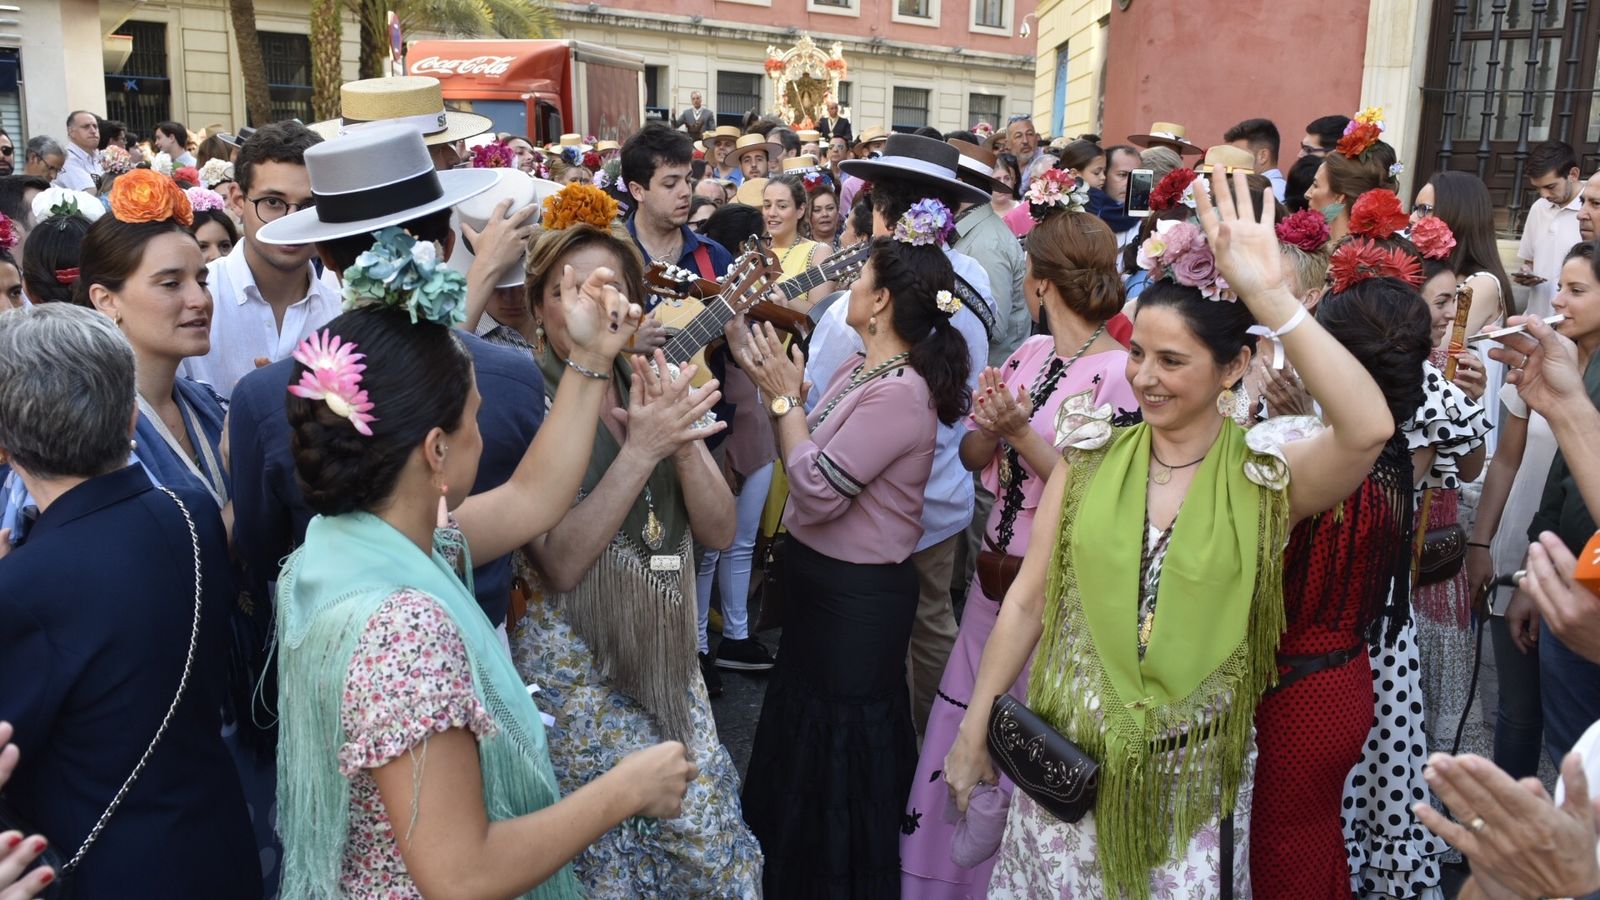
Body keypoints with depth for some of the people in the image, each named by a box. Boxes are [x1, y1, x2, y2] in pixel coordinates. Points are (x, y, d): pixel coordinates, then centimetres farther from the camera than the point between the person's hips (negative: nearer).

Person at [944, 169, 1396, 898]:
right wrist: (974, 729, 4)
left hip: (1190, 783, -2)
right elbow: (1026, 602, 0)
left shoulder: (1266, 479, -10)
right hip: (1068, 764, 2)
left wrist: (1269, 296, -33)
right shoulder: (1092, 456, -4)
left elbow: (1369, 429, -32)